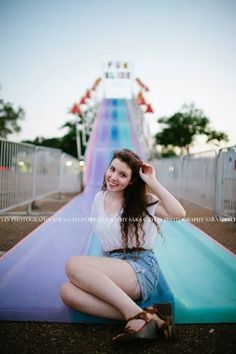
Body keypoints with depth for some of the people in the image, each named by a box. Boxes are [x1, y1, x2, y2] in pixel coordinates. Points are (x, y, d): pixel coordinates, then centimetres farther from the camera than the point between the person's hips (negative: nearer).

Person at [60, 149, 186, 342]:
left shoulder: (142, 200, 0)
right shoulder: (100, 198, 14)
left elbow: (179, 213, -16)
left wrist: (152, 182, -13)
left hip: (141, 269, -5)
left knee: (74, 264, -28)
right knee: (67, 292, -26)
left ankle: (136, 315, -29)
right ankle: (143, 318, -30)